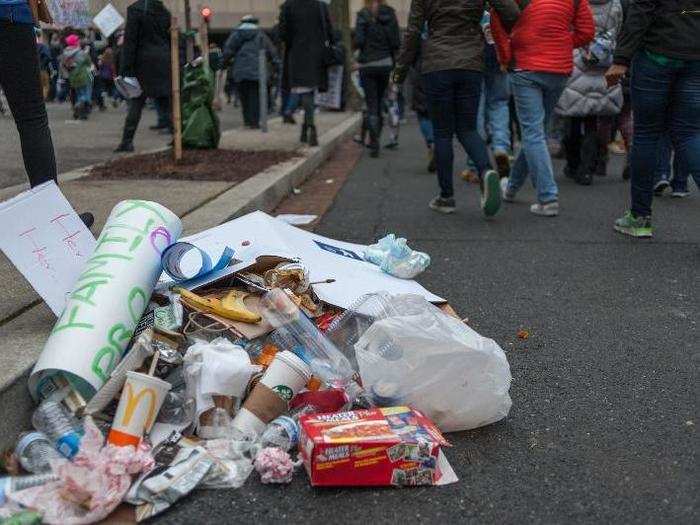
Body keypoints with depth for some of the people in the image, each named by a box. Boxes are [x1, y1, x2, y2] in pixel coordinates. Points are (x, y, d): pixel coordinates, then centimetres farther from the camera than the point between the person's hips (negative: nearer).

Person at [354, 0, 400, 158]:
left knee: (371, 105, 0)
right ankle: (375, 138, 23)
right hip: (385, 63, 2)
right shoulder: (389, 13, 1)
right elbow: (396, 42, -5)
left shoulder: (363, 15, -4)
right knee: (379, 102, 16)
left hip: (367, 64, -2)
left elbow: (358, 41, -13)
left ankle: (374, 144, -11)